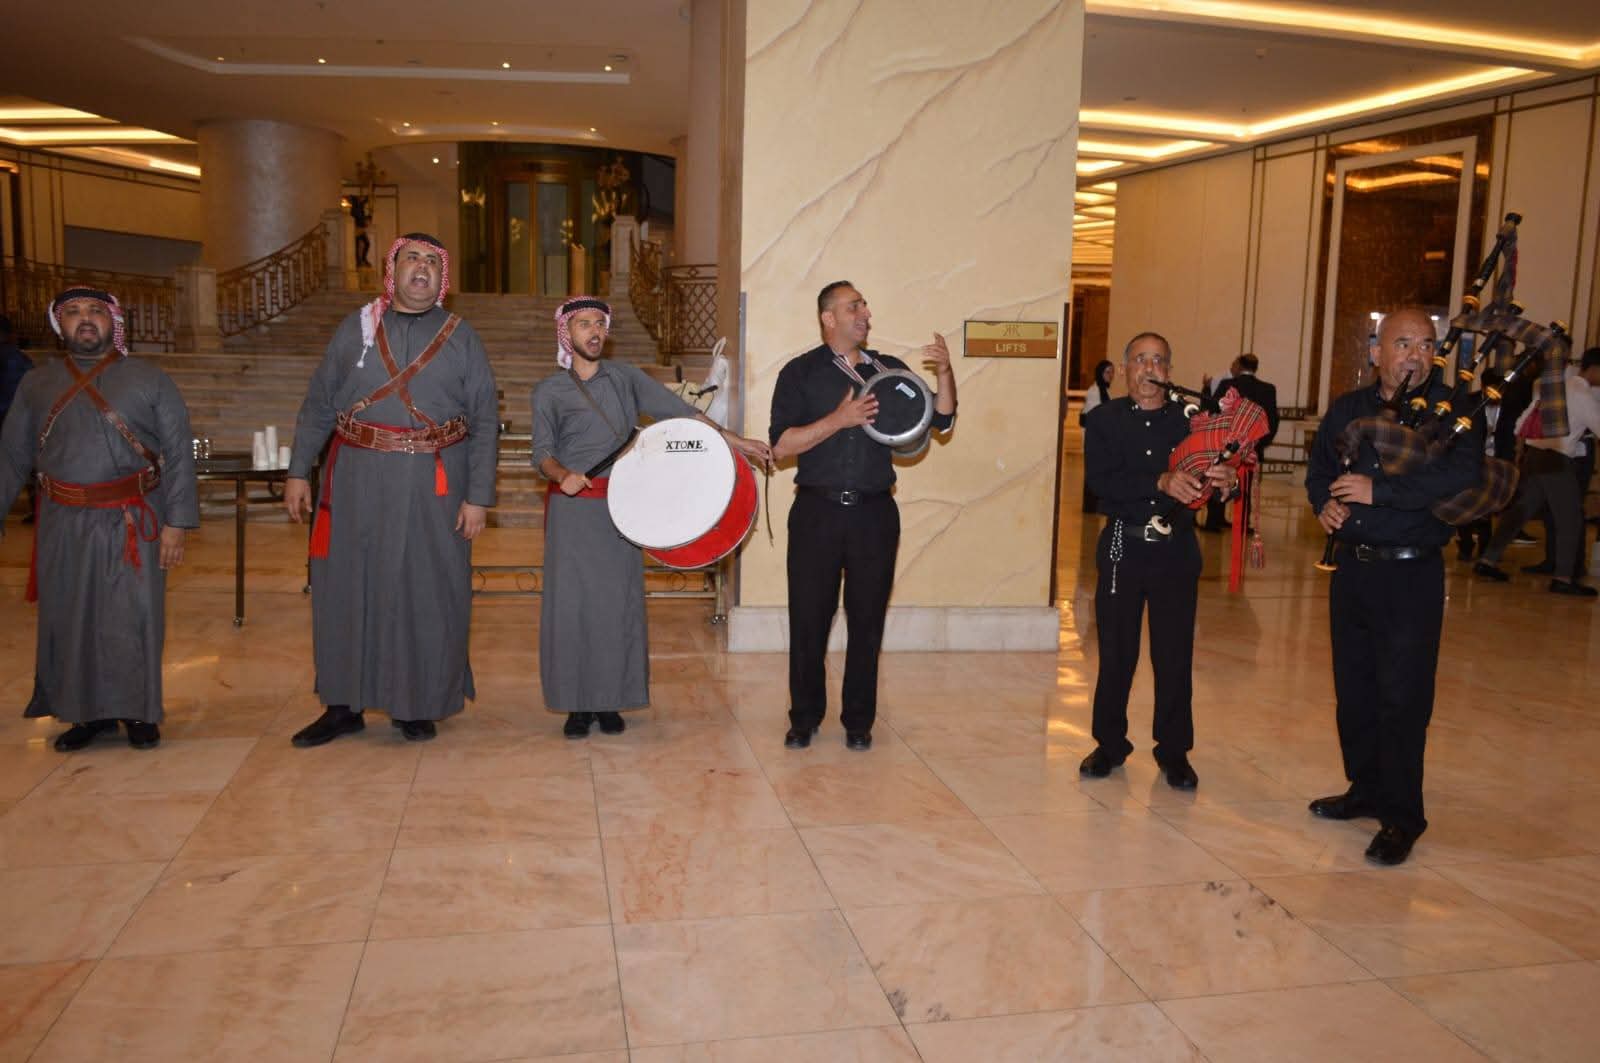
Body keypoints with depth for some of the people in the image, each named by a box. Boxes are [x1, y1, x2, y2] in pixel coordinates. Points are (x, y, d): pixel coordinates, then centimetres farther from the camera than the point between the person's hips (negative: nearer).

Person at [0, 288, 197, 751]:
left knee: (132, 617, 1)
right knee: (69, 618, 8)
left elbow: (179, 454, -1)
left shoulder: (149, 380, 2)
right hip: (63, 525, 3)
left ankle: (138, 712, 17)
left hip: (131, 522, -3)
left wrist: (176, 523, -7)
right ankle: (90, 713, 23)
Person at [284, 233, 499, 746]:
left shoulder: (461, 337, 4)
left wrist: (479, 497, -5)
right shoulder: (355, 329, 8)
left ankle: (419, 706, 18)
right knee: (346, 587, 6)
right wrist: (298, 472, 3)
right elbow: (317, 406, 10)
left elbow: (485, 423, 2)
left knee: (427, 592, 2)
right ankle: (343, 704, 20)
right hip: (357, 482, 2)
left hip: (432, 487, -1)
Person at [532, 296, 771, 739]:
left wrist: (735, 441, 0)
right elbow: (542, 452, 1)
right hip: (571, 508, -1)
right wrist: (562, 474, -22)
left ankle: (610, 700, 11)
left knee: (618, 601, 1)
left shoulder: (625, 377, 9)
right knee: (570, 602, -3)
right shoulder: (549, 391, 5)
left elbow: (679, 411, 5)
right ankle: (578, 702, 8)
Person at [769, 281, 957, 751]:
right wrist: (839, 419, -18)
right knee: (808, 616, 4)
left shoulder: (889, 369, 10)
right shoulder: (801, 373, 1)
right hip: (817, 512, -2)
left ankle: (858, 719, 21)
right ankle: (805, 717, 20)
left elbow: (940, 421, 8)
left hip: (874, 513, 2)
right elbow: (781, 445, -9)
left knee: (867, 619, 7)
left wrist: (944, 372, -8)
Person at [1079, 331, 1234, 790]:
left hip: (1176, 550, 1)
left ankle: (1174, 751, 19)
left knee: (1175, 655, 4)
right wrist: (1161, 482, -26)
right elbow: (1100, 481, -14)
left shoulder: (1190, 419, 4)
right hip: (1123, 548, 0)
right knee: (1115, 653, 7)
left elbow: (1216, 471, -2)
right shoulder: (1104, 420, 1)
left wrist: (1223, 480, -26)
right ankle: (1110, 743, 23)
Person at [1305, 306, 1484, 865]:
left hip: (1411, 575, -5)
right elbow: (1319, 467, 19)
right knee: (1353, 689, 14)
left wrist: (1377, 490, -23)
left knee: (1401, 698, -3)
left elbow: (1462, 474, -22)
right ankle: (1366, 789, 32)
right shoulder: (1347, 409, 10)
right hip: (1352, 567, 5)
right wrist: (1325, 503, -3)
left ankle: (1401, 817, 8)